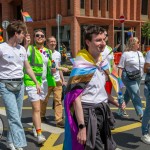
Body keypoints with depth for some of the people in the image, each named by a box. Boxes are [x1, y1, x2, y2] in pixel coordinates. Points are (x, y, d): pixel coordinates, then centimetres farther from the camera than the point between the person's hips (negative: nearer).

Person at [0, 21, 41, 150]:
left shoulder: (22, 49, 10)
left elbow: (28, 68, 17)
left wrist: (36, 83, 14)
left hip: (20, 84, 6)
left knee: (17, 116, 11)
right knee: (14, 116, -10)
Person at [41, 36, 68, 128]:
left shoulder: (58, 54, 13)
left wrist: (63, 79, 15)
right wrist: (62, 68, -17)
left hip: (57, 80, 5)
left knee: (58, 100, 0)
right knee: (44, 100, 9)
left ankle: (59, 120, 1)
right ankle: (42, 116, 30)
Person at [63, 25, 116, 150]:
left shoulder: (102, 61, 7)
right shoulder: (81, 65, -17)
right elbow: (75, 97, -20)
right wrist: (82, 127, -23)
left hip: (102, 111, 8)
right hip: (87, 113, -8)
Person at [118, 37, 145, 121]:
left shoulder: (140, 53, 12)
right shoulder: (126, 54, -10)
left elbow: (143, 65, 18)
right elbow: (121, 67, -12)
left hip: (138, 78, 7)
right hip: (129, 78, -7)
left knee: (128, 94, 17)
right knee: (136, 96, -8)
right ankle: (141, 115, -5)